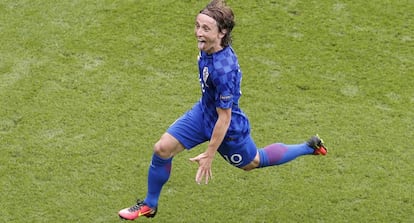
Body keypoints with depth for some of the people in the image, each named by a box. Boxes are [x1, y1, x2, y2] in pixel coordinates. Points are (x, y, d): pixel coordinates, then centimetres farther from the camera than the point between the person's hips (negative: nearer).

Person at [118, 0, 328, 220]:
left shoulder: (223, 71, -39)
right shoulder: (208, 47, -15)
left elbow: (224, 118, -30)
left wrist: (209, 155, -22)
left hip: (228, 128, -7)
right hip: (203, 111, 7)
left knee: (253, 162, 21)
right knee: (162, 149, -1)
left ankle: (309, 147, 40)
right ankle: (149, 205, 20)